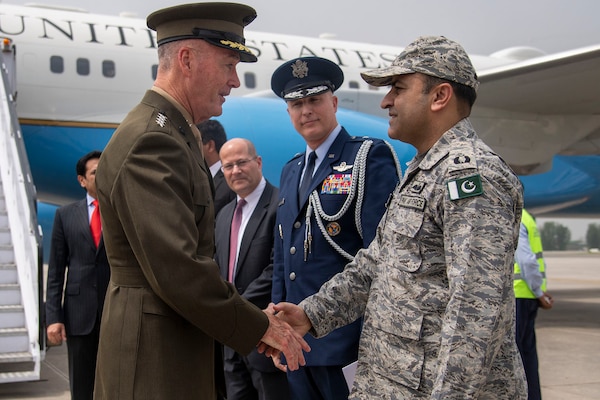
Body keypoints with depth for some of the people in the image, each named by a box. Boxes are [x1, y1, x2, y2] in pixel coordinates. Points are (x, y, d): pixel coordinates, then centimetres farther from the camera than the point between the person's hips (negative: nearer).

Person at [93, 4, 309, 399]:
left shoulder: (175, 133, 13)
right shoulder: (151, 143, -20)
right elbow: (176, 269, -26)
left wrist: (252, 315, 11)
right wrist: (259, 326, -16)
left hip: (182, 342, 10)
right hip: (156, 356, -10)